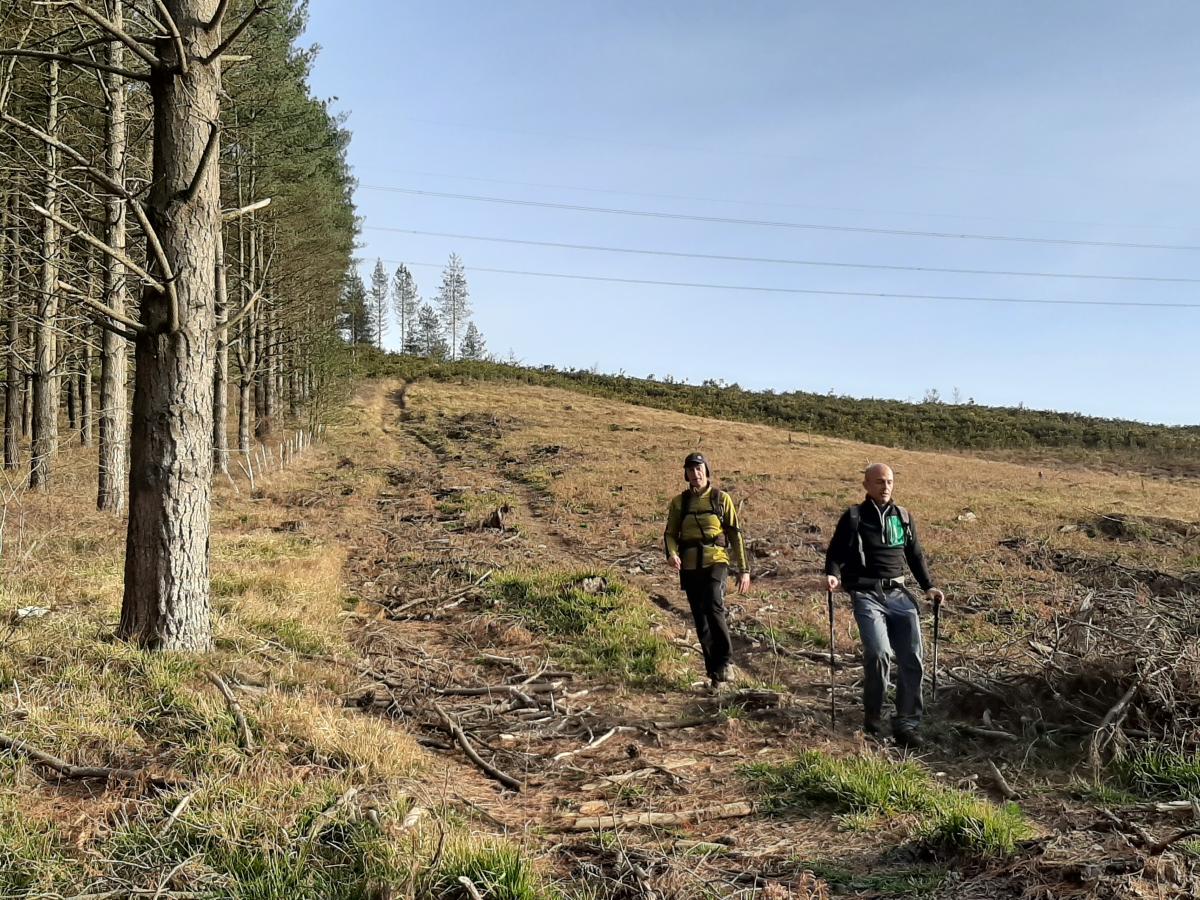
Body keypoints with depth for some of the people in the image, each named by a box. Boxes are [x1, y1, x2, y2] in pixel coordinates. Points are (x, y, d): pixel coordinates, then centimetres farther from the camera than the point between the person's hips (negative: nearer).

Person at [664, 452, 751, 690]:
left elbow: (735, 535, 6)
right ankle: (714, 671, 16)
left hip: (716, 562, -3)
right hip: (689, 566, 3)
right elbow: (670, 533, 7)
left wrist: (744, 570, 3)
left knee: (713, 606, -26)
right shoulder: (679, 502, 9)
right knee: (700, 619, 5)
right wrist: (671, 553, -16)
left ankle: (724, 660, -11)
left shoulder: (721, 499, 4)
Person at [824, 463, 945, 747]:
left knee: (912, 659, -6)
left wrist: (928, 586, 11)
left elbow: (915, 555, 22)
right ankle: (872, 718, -2)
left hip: (898, 594, 4)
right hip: (867, 595, -4)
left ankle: (907, 723, 5)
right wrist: (833, 574, -16)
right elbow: (835, 552, 4)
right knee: (879, 653, -22)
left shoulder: (903, 517, 14)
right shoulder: (853, 517, 3)